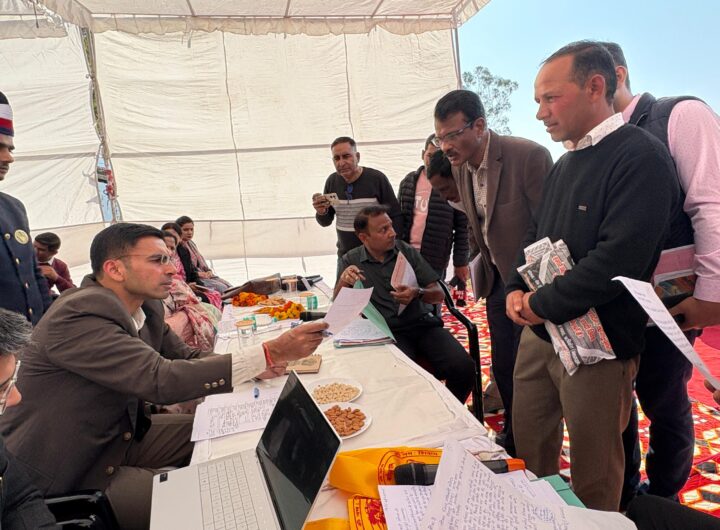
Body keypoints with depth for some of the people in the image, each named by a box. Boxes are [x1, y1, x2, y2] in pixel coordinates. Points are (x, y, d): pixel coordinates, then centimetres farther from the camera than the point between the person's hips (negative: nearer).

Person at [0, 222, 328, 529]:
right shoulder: (78, 316, -28)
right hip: (62, 478, -8)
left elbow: (185, 357, 5)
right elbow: (161, 380, -36)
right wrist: (271, 352, -37)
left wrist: (258, 363, -14)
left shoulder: (146, 307, -2)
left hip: (119, 435, 8)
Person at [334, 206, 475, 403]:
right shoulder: (351, 261, 4)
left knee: (463, 367, -19)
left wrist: (418, 293, -16)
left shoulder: (407, 251, 7)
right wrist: (343, 280, -23)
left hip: (423, 323, 3)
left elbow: (439, 295, 7)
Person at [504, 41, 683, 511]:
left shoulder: (642, 158, -15)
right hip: (539, 331, 8)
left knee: (592, 475, 10)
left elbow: (619, 259, -24)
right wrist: (516, 290, -2)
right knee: (529, 444, 18)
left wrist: (541, 304, -16)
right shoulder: (566, 163, 12)